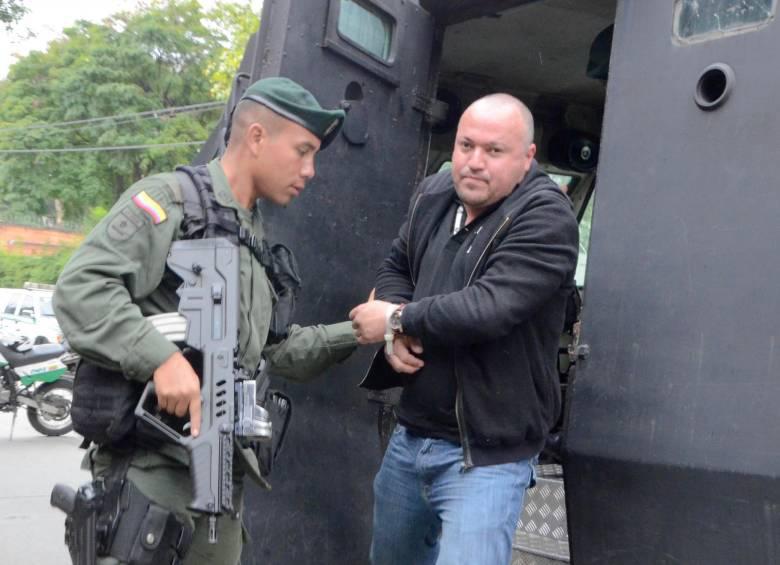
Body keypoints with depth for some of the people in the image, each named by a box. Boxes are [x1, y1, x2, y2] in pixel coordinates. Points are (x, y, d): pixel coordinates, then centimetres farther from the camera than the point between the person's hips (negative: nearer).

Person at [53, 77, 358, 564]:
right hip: (149, 466, -8)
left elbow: (278, 352, 21)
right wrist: (161, 357, -29)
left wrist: (354, 332, 9)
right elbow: (80, 288, -19)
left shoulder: (257, 243, 20)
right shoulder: (168, 199, -7)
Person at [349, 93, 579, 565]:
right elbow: (395, 269, 16)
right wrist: (396, 334, -7)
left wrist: (396, 320, -14)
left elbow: (488, 308, -29)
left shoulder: (546, 218, -18)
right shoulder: (434, 196, 5)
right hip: (411, 437, 8)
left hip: (485, 456, -7)